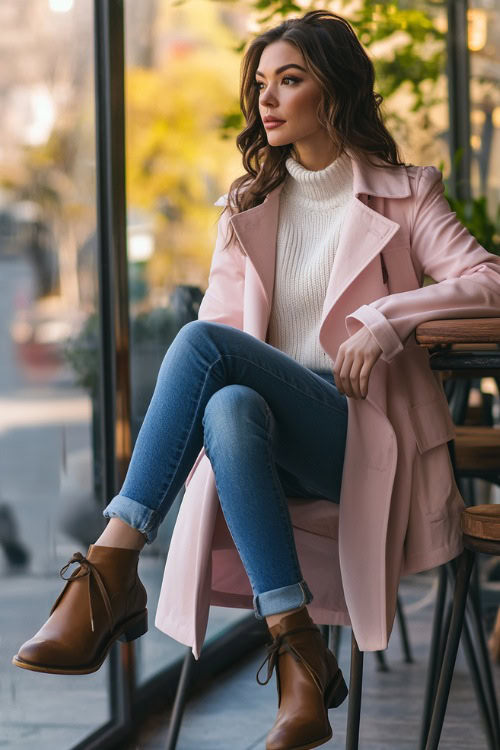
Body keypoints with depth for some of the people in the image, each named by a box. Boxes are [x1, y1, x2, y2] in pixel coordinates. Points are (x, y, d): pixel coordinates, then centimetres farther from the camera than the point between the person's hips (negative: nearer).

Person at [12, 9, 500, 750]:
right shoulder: (248, 204, 21)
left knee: (204, 343, -31)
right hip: (273, 431, 3)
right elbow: (223, 314, 12)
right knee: (230, 406, -37)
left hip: (362, 431, -3)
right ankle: (298, 658, -41)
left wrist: (386, 320, -18)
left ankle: (110, 570, -37)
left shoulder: (401, 191, 9)